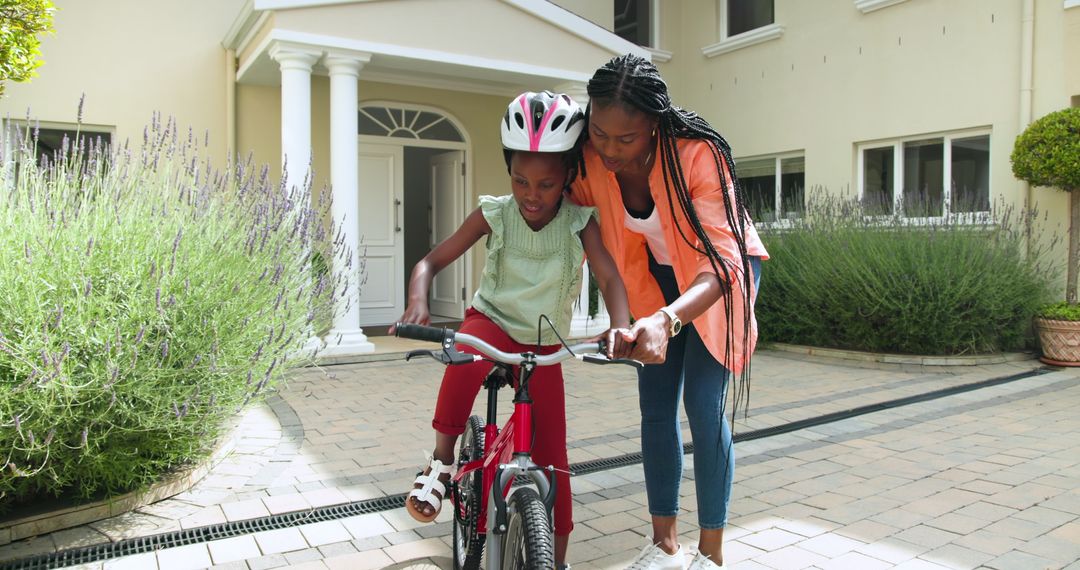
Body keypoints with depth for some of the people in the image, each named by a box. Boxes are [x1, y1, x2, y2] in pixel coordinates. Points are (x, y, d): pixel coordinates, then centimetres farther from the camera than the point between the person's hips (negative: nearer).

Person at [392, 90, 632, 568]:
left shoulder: (580, 222, -13)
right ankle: (441, 462, -19)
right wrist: (418, 302, -32)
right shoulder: (494, 214, -13)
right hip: (491, 320, -1)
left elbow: (609, 278, -23)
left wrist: (620, 327, -45)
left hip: (544, 345, 1)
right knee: (466, 359, -39)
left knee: (551, 455, 1)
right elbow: (431, 262, -10)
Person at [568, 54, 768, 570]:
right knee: (655, 408, 2)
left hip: (718, 272, -4)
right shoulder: (591, 160, -22)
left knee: (704, 408, -10)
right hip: (657, 274, 4)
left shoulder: (699, 155, -36)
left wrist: (667, 319, -58)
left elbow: (721, 262, -42)